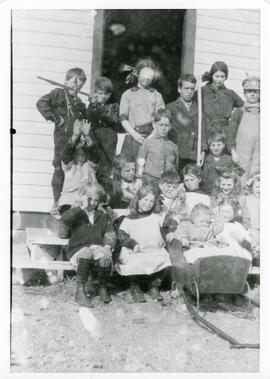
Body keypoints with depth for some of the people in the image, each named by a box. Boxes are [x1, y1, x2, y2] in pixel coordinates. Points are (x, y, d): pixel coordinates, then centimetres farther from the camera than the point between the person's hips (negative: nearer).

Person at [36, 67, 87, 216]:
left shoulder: (79, 102, 18)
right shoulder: (58, 93, 0)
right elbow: (41, 103, -12)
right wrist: (54, 118, -13)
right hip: (62, 138, -5)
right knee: (60, 170, -1)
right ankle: (56, 202, 11)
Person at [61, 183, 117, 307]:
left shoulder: (102, 216, 18)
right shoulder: (77, 213, 7)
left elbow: (110, 234, 12)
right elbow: (64, 218, -17)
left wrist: (108, 246, -8)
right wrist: (81, 208, -19)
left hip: (97, 247, 3)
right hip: (77, 249, -3)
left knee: (105, 256, -30)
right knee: (86, 253, -37)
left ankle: (103, 288, -4)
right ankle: (80, 291, -28)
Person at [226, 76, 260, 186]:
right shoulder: (238, 112, 7)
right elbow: (231, 133, 5)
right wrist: (233, 151, -2)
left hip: (259, 153, 1)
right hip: (241, 155, 0)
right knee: (241, 181, -2)